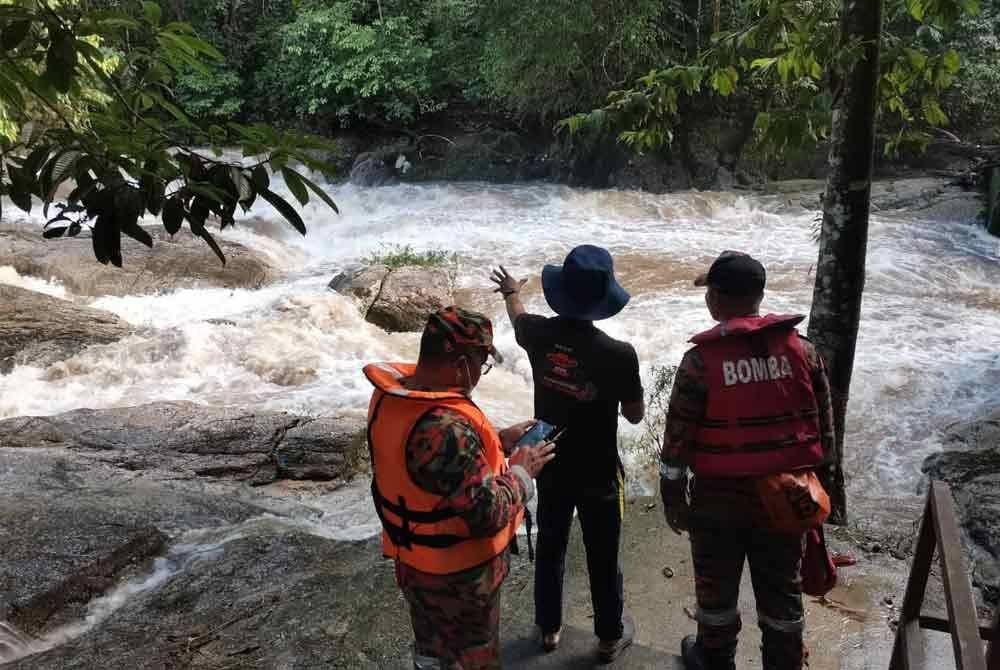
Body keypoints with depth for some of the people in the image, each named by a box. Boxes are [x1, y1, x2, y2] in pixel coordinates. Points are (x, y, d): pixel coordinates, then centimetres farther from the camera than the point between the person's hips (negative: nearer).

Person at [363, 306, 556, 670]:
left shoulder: (391, 394, -8)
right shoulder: (445, 429, -38)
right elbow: (489, 513, -31)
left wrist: (498, 440, 2)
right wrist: (521, 469, -15)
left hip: (413, 558, 8)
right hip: (456, 574, -8)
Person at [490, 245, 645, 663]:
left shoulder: (539, 335, -15)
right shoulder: (619, 355, -26)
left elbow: (518, 318, 12)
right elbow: (635, 415, -11)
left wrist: (511, 291, 34)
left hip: (551, 468, 3)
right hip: (598, 475, -3)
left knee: (549, 549, 22)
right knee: (603, 558, 16)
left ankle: (549, 628, 40)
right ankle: (610, 637, 36)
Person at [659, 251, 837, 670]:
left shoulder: (701, 360, -17)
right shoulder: (803, 350, -6)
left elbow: (678, 439, -12)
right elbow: (824, 427, 2)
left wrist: (673, 497, 0)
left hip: (719, 496, -3)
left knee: (717, 586, 18)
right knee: (782, 590, 18)